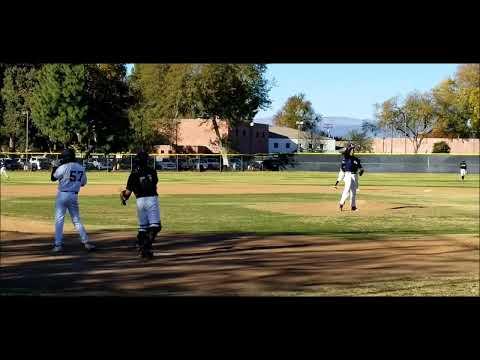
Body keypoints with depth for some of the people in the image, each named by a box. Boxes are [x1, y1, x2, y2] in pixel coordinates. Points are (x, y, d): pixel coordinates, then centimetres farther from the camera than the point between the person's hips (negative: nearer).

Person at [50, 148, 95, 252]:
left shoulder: (63, 167, -11)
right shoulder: (81, 168, 4)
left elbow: (53, 178, 1)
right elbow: (83, 183, 12)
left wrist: (54, 168, 13)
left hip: (62, 195, -4)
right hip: (74, 196, 4)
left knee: (59, 219, 0)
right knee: (76, 220, 11)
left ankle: (58, 244, -4)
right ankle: (86, 242, 5)